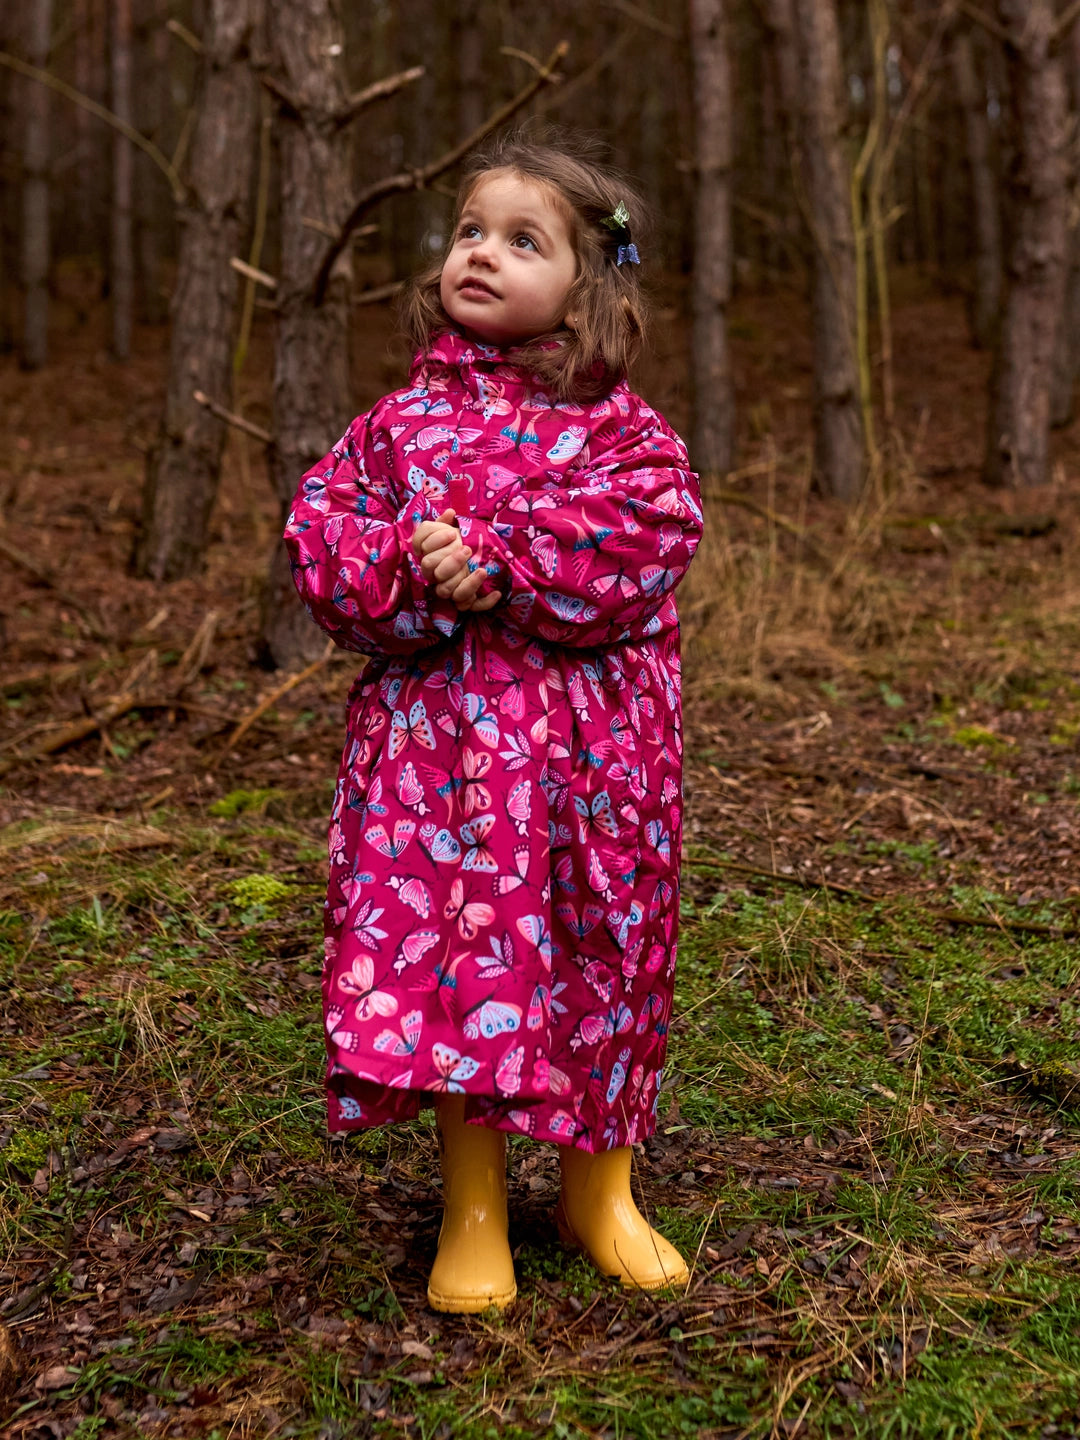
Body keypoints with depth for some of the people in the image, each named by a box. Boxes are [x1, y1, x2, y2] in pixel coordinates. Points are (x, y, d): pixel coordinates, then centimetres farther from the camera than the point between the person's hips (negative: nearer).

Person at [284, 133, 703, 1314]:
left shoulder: (620, 429, 1)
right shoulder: (401, 420, 7)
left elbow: (642, 535, -15)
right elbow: (322, 534, 0)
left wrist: (495, 560, -22)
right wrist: (418, 573, -19)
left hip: (585, 749, -1)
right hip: (432, 732, 1)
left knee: (597, 961, 9)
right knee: (444, 958, 2)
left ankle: (600, 1192, 31)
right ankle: (473, 1213, 21)